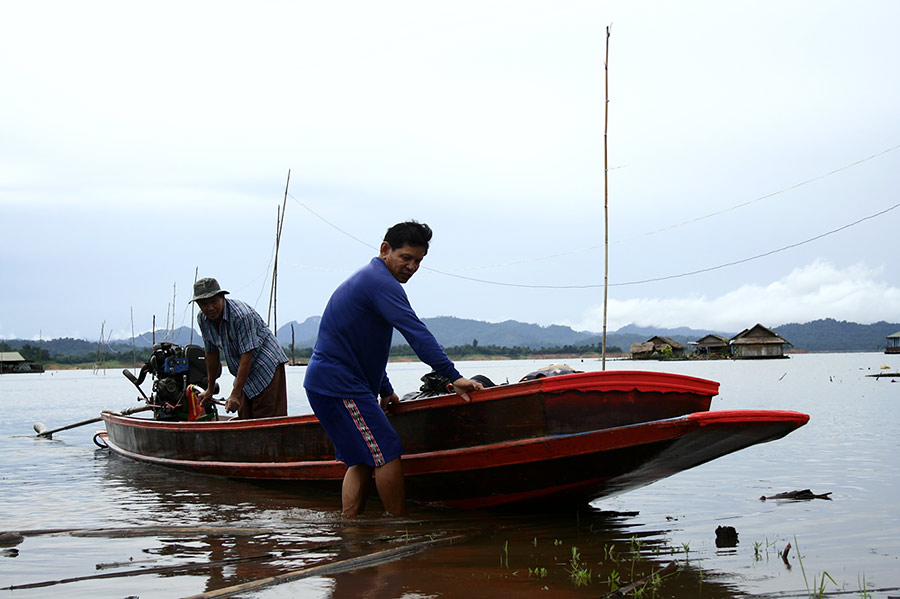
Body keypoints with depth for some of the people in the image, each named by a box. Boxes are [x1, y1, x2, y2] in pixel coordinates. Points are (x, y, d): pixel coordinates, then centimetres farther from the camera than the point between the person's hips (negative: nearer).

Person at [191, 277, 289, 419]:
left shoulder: (241, 315, -27)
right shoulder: (203, 320, -3)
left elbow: (246, 357, -27)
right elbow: (212, 353, 10)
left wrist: (235, 394, -28)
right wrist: (210, 389, 15)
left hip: (267, 366, -8)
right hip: (245, 375, 8)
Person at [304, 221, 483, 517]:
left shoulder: (367, 278, 22)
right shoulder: (382, 282, -14)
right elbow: (416, 333, -24)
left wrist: (384, 390, 29)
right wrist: (453, 376, -27)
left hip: (325, 382, 11)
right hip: (340, 386, -11)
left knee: (361, 460, 11)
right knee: (387, 453, -9)